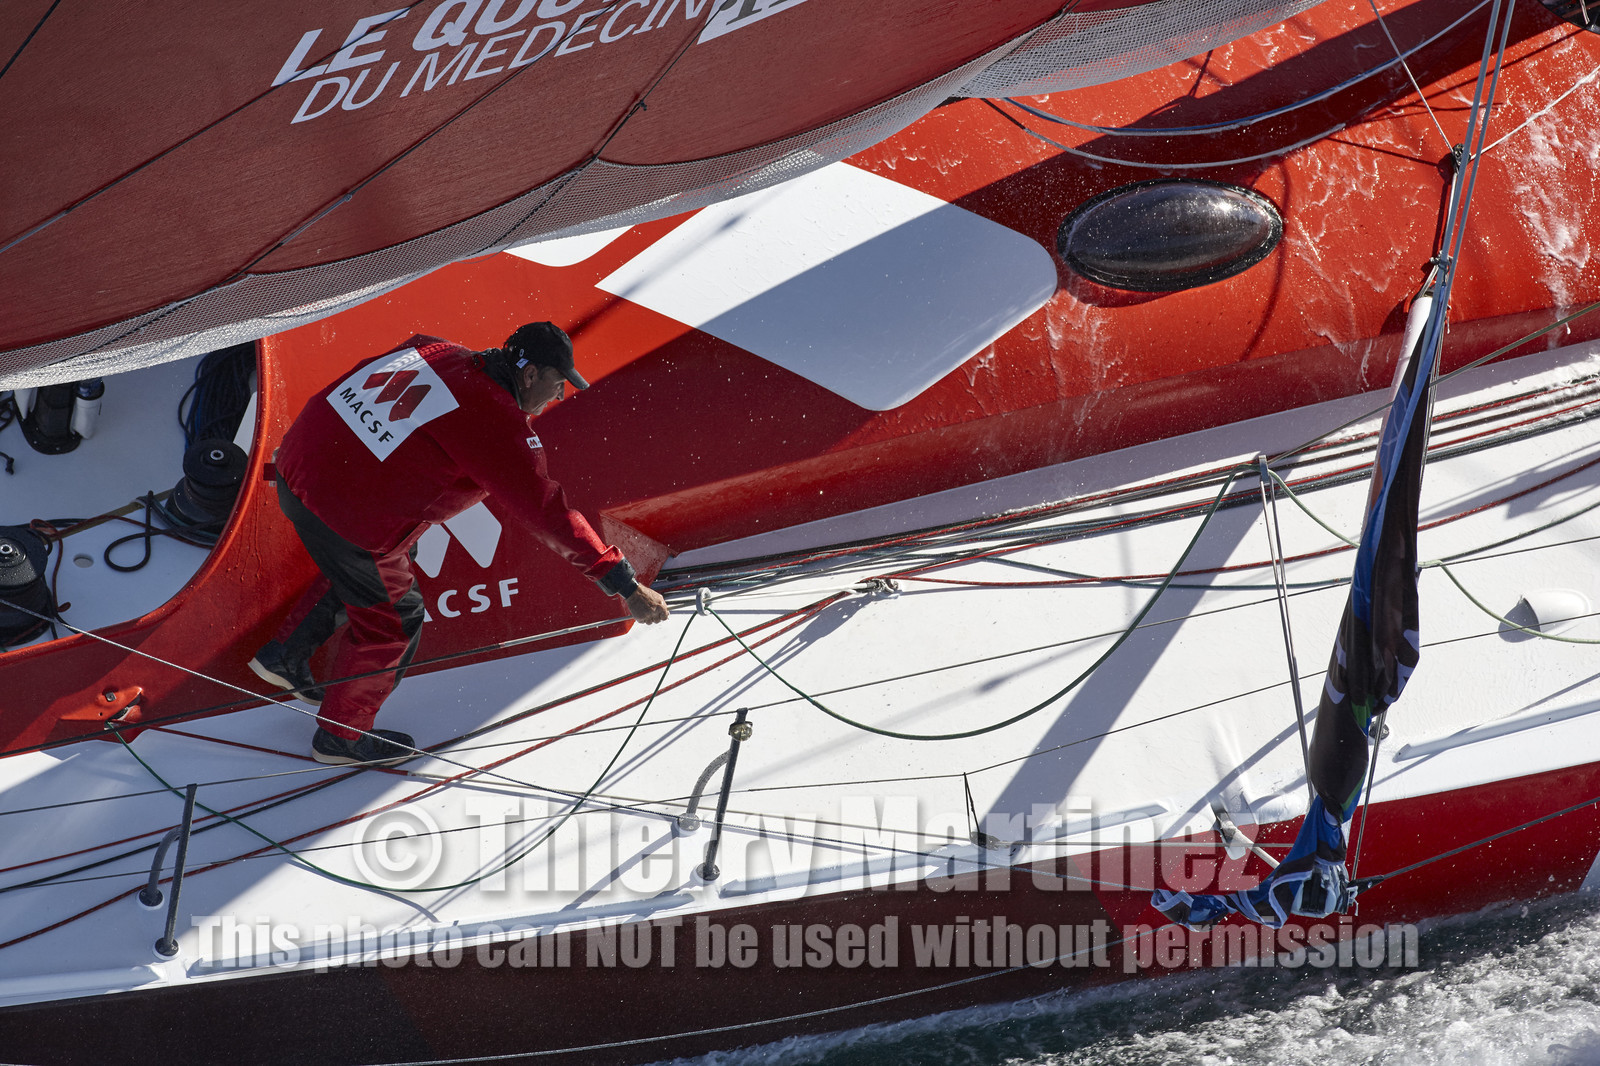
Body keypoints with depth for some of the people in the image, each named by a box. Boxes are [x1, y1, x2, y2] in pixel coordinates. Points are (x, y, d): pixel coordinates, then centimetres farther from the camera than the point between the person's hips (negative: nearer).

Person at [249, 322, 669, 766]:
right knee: (392, 620, 16)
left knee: (353, 571, 35)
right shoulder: (498, 424, -16)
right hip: (348, 524, -8)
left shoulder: (431, 350, 7)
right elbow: (547, 511, -19)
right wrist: (624, 585, -17)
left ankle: (284, 654, 45)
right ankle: (342, 735, 34)